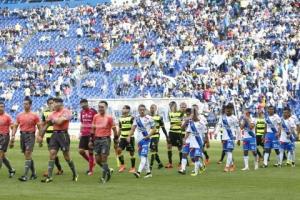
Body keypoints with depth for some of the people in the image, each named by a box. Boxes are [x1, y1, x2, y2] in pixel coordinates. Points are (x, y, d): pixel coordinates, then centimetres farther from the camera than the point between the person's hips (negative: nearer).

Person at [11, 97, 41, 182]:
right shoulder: (19, 115, 11)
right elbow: (15, 126, 13)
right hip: (22, 135, 5)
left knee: (28, 154, -14)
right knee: (27, 155, 10)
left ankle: (25, 175, -19)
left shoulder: (34, 115, -2)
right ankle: (33, 174, 22)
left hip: (30, 135, -5)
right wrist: (13, 136, 2)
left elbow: (39, 127, 0)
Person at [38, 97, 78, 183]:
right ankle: (49, 176, -4)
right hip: (54, 134, 6)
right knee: (51, 154, -3)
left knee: (67, 156, 0)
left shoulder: (66, 112, -7)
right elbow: (46, 125, 19)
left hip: (63, 134, -6)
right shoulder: (53, 113, 13)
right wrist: (41, 136, 17)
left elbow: (59, 122, -21)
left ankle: (75, 174, 18)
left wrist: (52, 120, -3)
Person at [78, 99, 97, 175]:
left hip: (91, 135, -6)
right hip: (84, 135, 6)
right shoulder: (82, 112, 10)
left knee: (90, 152, -1)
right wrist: (80, 133, 13)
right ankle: (91, 162, 20)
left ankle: (90, 170, 7)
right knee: (81, 150, -1)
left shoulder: (93, 111, -9)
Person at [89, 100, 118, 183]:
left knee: (104, 158, -10)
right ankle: (108, 171, 26)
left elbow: (114, 129, -2)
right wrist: (91, 140, 14)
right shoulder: (96, 117, 8)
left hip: (105, 140, -5)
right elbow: (93, 129, 16)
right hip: (97, 139, 5)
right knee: (97, 159, 4)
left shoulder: (109, 118, -6)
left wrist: (115, 140, -3)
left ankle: (104, 177, -5)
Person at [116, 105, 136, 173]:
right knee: (119, 150, -11)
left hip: (130, 137, -5)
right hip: (122, 137, 5)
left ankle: (133, 168, 11)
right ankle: (122, 165, 1)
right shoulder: (121, 119, 11)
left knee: (131, 152, 0)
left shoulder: (131, 118, -6)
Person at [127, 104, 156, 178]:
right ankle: (148, 172, 20)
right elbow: (133, 128, 13)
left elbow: (153, 129, -2)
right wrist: (129, 136, 0)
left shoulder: (149, 118, -5)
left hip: (146, 139, -6)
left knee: (143, 156, -17)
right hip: (139, 139, 6)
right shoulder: (136, 118, 10)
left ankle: (139, 172, -29)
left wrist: (148, 135, -14)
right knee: (144, 156, 11)